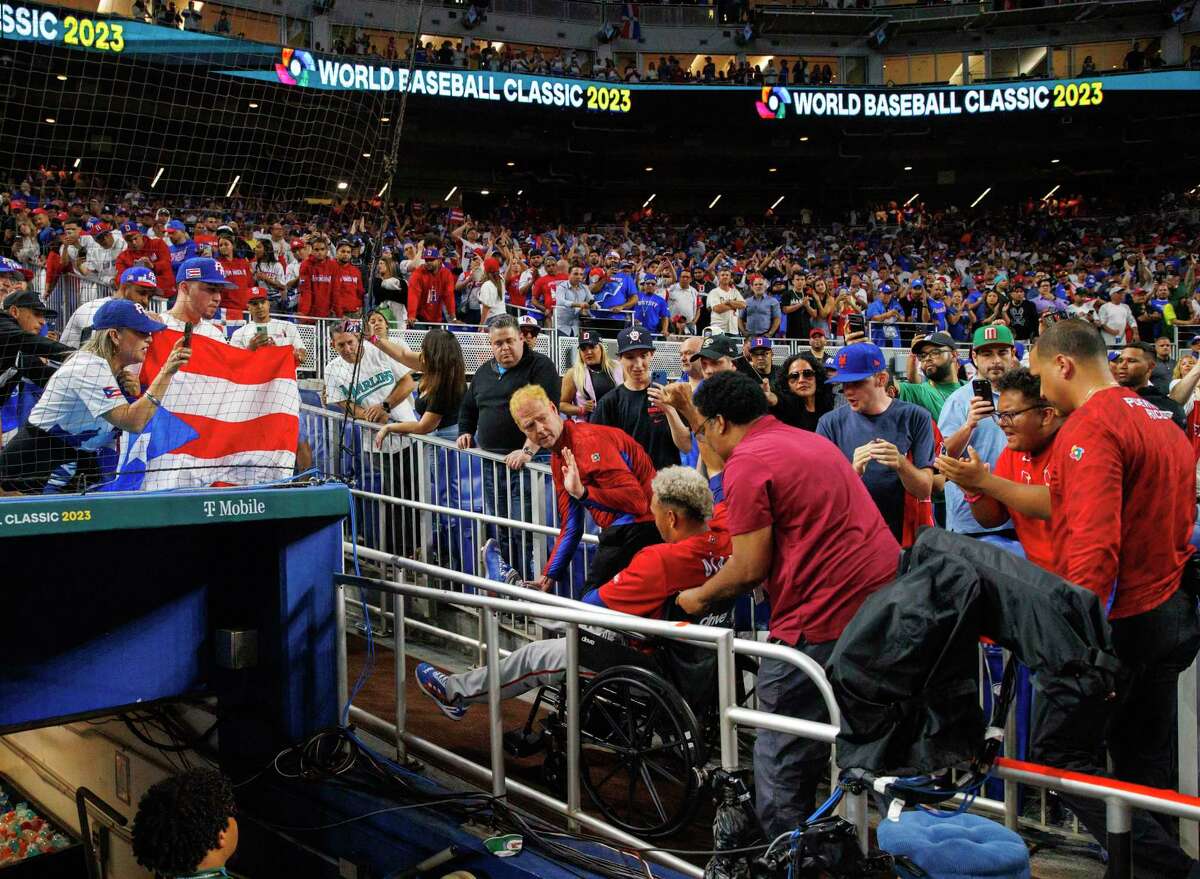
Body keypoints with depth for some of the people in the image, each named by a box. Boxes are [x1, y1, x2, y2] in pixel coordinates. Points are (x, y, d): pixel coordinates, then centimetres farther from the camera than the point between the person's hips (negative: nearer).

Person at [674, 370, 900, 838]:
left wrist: (700, 597, 6)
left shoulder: (747, 463, -9)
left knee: (781, 759, 2)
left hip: (824, 618, -9)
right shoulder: (811, 440, 19)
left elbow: (751, 567, -12)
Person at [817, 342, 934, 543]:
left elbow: (924, 491, -1)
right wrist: (852, 472, -22)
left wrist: (901, 464, -20)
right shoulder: (830, 423, 0)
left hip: (903, 535, 0)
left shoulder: (915, 418, 1)